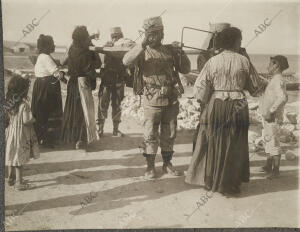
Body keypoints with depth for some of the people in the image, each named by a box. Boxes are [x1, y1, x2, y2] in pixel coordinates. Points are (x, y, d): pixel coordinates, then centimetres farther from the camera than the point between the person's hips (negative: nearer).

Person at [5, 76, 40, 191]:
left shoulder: (8, 102, 1)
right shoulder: (24, 104, -21)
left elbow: (7, 117, 7)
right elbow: (27, 121, -22)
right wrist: (33, 119, -4)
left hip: (10, 132, 7)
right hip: (21, 134, -7)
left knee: (11, 156, 18)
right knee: (20, 159, 2)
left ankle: (11, 178, 32)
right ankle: (19, 182, 10)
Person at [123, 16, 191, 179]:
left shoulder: (170, 51, 8)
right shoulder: (142, 52, -1)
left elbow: (186, 69, 8)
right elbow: (126, 61, -20)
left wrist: (181, 53, -9)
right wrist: (142, 45, -31)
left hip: (171, 101, 3)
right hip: (152, 101, -3)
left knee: (169, 135, 12)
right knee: (150, 135, 3)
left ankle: (167, 163, 27)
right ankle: (150, 166, 16)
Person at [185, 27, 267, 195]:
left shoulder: (213, 61, -5)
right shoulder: (244, 61, -4)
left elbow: (201, 86, -7)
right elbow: (256, 86, 4)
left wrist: (203, 102, 9)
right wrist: (263, 86, 26)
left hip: (216, 106, 0)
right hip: (238, 107, 0)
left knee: (213, 144, 13)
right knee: (234, 146, 11)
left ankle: (210, 181, 23)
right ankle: (229, 183, 21)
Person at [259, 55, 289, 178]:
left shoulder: (278, 80, -15)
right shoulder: (274, 80, 15)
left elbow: (283, 98, -28)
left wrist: (270, 111, -26)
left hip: (273, 118, -10)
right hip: (267, 117, 10)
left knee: (273, 143, -4)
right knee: (268, 141, 17)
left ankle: (276, 171, 4)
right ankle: (268, 166, 29)